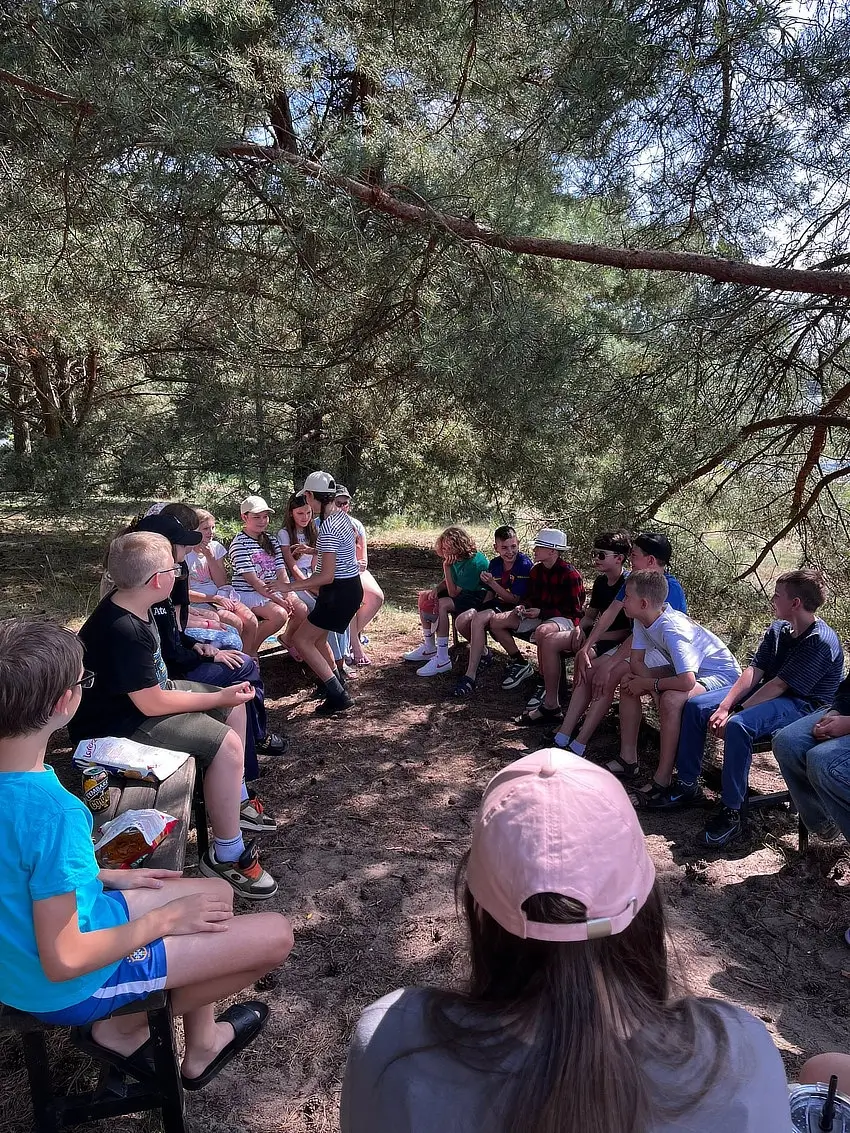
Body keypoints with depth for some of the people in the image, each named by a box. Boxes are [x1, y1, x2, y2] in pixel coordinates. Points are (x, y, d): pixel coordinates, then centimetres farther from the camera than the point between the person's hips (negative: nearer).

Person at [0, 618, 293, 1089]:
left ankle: (201, 1045, 27)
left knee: (217, 893, 20)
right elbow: (63, 962, -29)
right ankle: (123, 1029, 12)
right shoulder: (53, 811, -36)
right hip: (66, 986, -8)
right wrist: (164, 918, -17)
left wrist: (107, 875, 8)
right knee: (275, 935, -5)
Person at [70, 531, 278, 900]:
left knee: (235, 704, 14)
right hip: (118, 725, -11)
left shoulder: (126, 602, -4)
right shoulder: (124, 632, -33)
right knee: (226, 744, -24)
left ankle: (235, 800, 28)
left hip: (145, 692, 11)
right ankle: (226, 856, -10)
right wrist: (219, 698, -20)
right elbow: (151, 704, -29)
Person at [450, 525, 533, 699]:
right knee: (461, 621, -13)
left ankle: (470, 677, -31)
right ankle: (484, 652, 16)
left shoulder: (525, 565, -16)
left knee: (478, 620, -32)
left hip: (514, 609, -8)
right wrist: (481, 609, 2)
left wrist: (491, 582, -25)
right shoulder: (494, 564, 6)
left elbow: (514, 599, -18)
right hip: (496, 604, 8)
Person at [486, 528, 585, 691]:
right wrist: (523, 607, -7)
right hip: (539, 615, 8)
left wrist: (541, 612, -21)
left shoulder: (570, 574, -17)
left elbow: (574, 610, -16)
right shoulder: (536, 570, 5)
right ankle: (519, 663, 9)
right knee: (496, 621, -4)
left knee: (542, 631, -44)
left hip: (564, 618, -8)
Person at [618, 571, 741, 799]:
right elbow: (636, 661, -1)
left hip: (722, 675, -9)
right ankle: (628, 760, 7)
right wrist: (654, 686, -19)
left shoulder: (672, 630, -34)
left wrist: (648, 683, -27)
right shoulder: (642, 619, -9)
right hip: (687, 669, 9)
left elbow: (687, 682, -42)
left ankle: (662, 782, -24)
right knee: (629, 684, 2)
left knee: (671, 699, -35)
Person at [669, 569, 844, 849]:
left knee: (738, 726, -36)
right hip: (768, 693, 9)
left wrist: (732, 714, -23)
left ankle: (730, 814, -27)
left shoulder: (821, 642, -20)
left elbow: (778, 685, -24)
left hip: (803, 706, -9)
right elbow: (754, 671, -1)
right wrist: (724, 706, -14)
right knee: (694, 706, -3)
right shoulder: (777, 629, 5)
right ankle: (687, 785, 5)